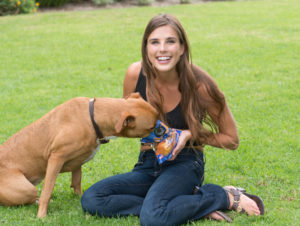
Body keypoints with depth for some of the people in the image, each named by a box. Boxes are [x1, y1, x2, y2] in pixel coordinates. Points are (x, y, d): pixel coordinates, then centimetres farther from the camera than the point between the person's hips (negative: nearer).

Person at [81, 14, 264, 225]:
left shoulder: (199, 85, -16)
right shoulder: (136, 74, -10)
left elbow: (231, 139, -4)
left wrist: (190, 135, -18)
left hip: (184, 164, -5)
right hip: (147, 164, 5)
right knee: (90, 200, -20)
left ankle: (225, 197, -11)